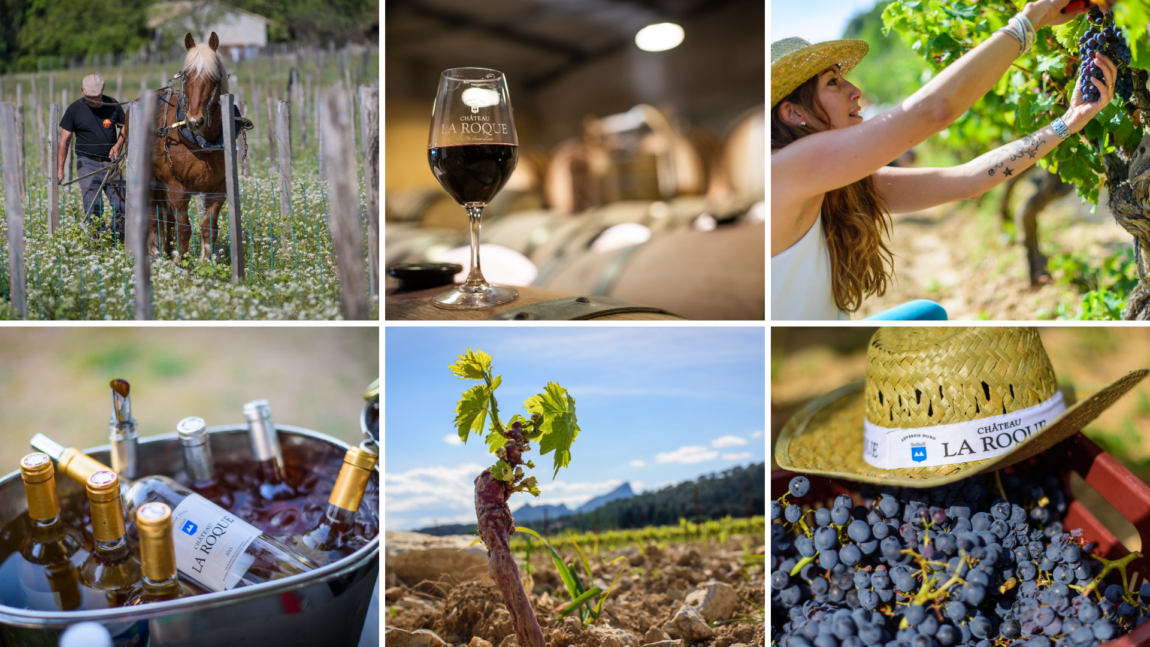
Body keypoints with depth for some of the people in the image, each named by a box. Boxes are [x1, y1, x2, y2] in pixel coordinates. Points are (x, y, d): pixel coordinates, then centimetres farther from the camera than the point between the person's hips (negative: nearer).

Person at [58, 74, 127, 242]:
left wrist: (118, 145, -7)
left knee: (120, 202, 1)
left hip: (110, 161, 2)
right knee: (93, 207, -4)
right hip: (87, 163, -2)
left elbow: (124, 127, 13)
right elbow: (64, 141, -1)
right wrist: (60, 168, -5)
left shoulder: (113, 105, 2)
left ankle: (119, 238, 15)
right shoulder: (74, 109, -3)